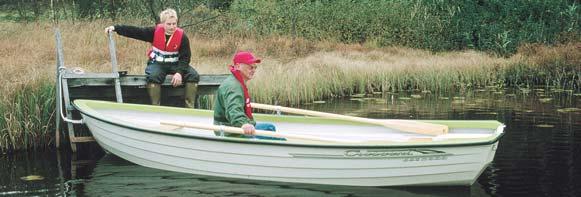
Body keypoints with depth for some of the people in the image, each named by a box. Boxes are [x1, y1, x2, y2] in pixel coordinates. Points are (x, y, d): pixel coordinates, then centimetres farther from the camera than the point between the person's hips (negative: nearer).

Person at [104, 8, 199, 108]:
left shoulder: (182, 36, -9)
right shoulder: (155, 32, -7)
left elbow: (185, 57, -10)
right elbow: (135, 31, -9)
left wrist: (179, 72, -26)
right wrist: (115, 28, -18)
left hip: (175, 64, 1)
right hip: (157, 63, -1)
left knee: (193, 76, -23)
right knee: (153, 76, -35)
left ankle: (189, 107, -17)